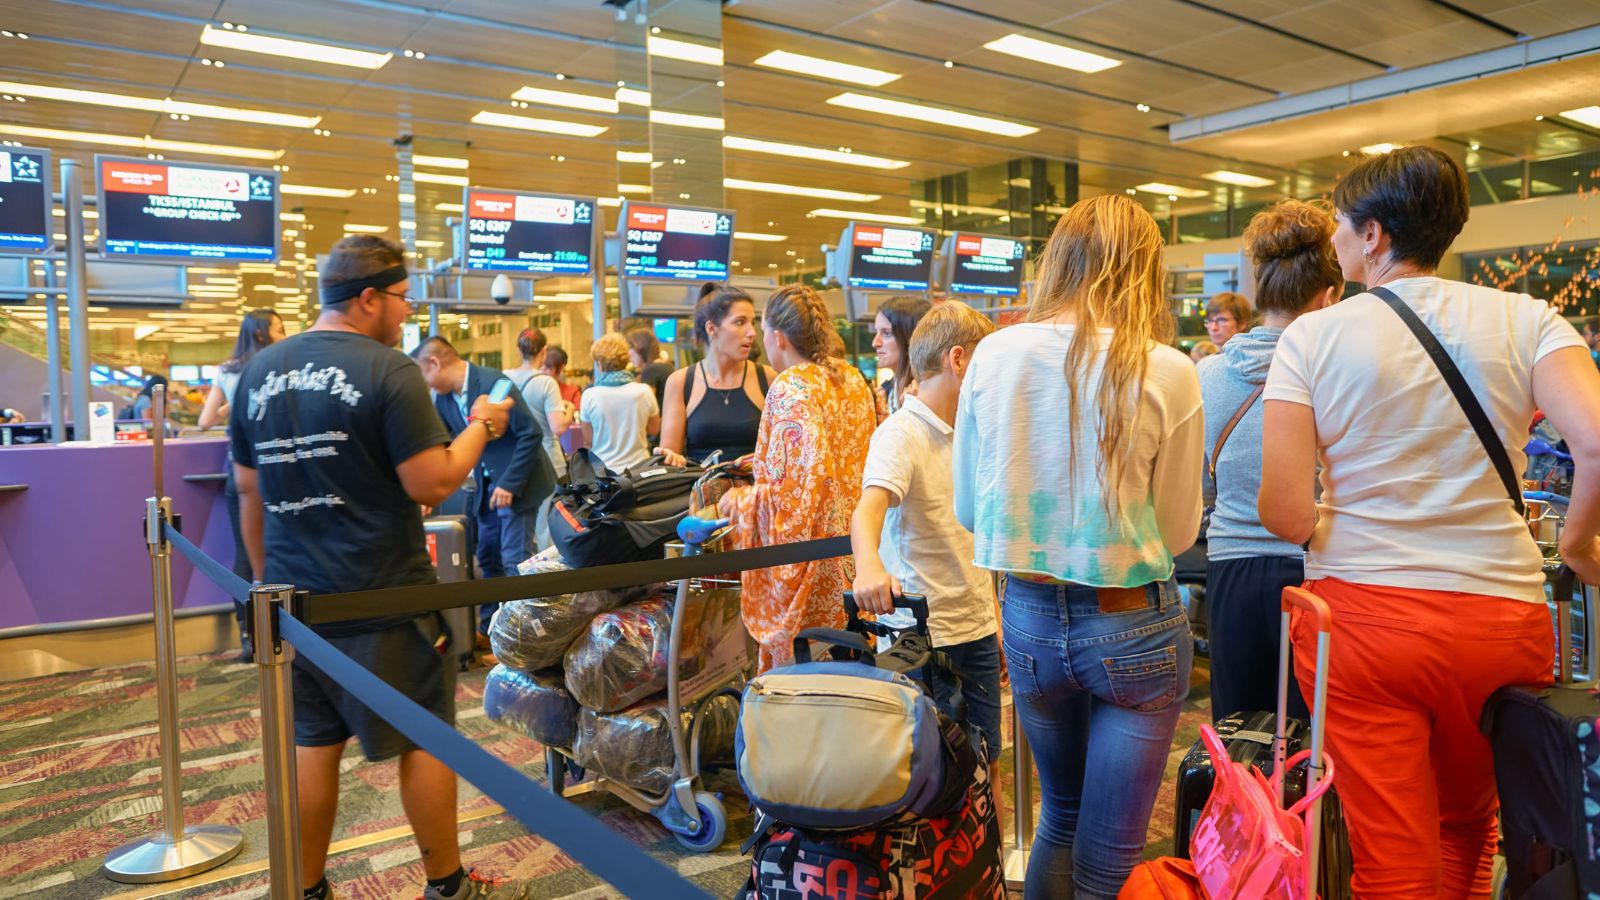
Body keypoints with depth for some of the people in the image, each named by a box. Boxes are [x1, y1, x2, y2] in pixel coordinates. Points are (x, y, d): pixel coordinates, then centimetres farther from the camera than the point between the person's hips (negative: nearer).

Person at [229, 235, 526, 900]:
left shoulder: (259, 371, 6)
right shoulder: (387, 370, -15)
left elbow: (249, 491, 13)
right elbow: (432, 485, -18)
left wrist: (268, 576, 23)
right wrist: (481, 426, -3)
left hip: (296, 597, 6)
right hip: (382, 599, -6)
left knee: (312, 743, 16)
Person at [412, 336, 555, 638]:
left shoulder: (493, 383, -21)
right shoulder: (443, 397, 3)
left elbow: (532, 433, -21)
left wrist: (509, 484, -20)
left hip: (516, 484, -8)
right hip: (486, 485, 8)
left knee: (514, 562, -5)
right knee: (488, 559, 13)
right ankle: (488, 630, 25)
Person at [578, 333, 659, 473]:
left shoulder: (589, 396, -11)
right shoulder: (644, 392, -9)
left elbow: (588, 438, 1)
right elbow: (654, 429, 7)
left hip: (603, 468, -1)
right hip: (638, 466, 1)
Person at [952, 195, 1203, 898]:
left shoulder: (996, 353, -5)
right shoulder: (1167, 371, -14)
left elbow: (966, 509, 4)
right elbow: (1179, 529, -4)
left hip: (1029, 617, 3)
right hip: (1132, 628, -3)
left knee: (1059, 817, 26)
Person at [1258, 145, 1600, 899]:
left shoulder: (1312, 337, -5)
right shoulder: (1525, 319, 1)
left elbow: (1284, 513, -12)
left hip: (1361, 614, -2)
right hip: (1503, 616, 3)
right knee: (1467, 831, 26)